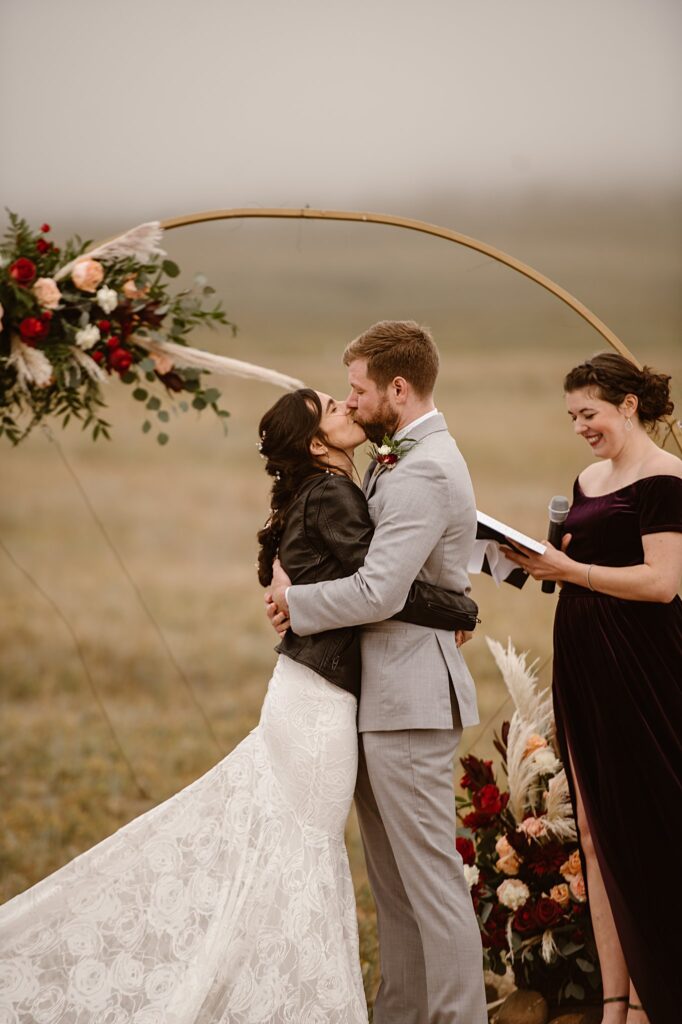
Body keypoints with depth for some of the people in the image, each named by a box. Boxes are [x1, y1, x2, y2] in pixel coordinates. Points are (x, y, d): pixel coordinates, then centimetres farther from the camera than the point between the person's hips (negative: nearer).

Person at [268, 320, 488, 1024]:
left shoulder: (423, 474, -19)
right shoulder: (400, 460, 16)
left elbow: (378, 593, -25)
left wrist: (294, 601, -9)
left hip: (410, 699, -11)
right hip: (388, 698, 11)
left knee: (431, 880, -7)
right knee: (392, 879, 16)